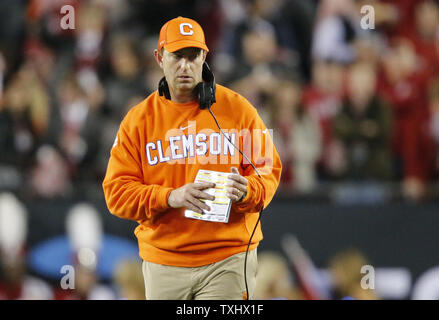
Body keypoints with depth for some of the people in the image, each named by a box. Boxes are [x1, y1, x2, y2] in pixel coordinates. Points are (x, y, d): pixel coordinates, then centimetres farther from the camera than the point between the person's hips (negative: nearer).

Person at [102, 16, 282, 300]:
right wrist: (170, 197, -19)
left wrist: (246, 191, -19)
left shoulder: (238, 109, 3)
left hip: (228, 260, -2)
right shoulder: (138, 120, 4)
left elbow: (268, 170, 5)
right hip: (164, 263, 2)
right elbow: (117, 191, -2)